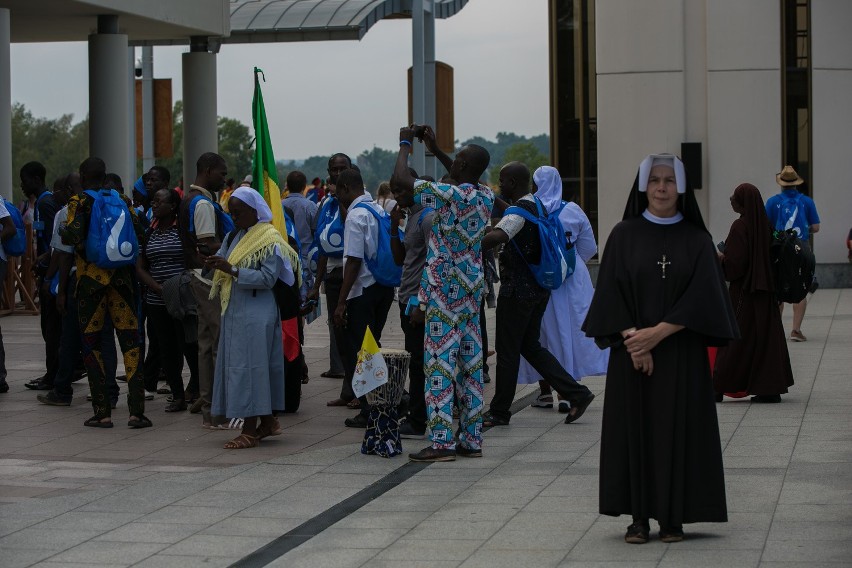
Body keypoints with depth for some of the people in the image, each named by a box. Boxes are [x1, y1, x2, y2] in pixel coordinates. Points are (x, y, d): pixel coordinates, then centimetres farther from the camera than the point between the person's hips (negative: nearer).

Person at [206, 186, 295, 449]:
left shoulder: (269, 240, -8)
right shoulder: (233, 237, 16)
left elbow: (268, 278, -16)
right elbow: (226, 272, 20)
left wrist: (232, 270, -22)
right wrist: (216, 265, -2)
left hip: (256, 314, -8)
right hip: (234, 312, 8)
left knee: (250, 366, -8)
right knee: (236, 365, 9)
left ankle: (250, 429, -6)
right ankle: (266, 421, 17)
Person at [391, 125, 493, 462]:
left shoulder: (450, 195, -17)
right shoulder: (485, 197, 5)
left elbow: (399, 181, -18)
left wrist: (405, 145, -2)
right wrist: (436, 151, 29)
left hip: (445, 291, -7)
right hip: (472, 290, 8)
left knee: (440, 362, -6)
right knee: (470, 364, 9)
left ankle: (442, 441, -8)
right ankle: (472, 440, 12)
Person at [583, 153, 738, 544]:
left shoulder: (696, 240, 3)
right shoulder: (624, 236, 3)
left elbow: (702, 296, -6)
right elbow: (613, 293, -2)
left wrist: (658, 333, -16)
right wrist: (634, 342, -14)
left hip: (682, 354, 0)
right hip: (632, 352, 0)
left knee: (678, 429, 0)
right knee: (634, 427, 0)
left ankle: (673, 516, 5)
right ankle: (638, 516, 5)